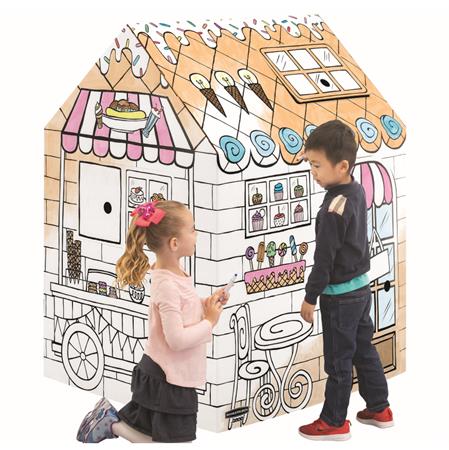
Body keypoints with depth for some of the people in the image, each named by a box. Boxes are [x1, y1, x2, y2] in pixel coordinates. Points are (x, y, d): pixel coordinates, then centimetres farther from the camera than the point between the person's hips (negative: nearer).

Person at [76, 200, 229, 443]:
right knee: (176, 439, 1)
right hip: (169, 380, -10)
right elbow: (176, 338, -30)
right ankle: (112, 426, 3)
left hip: (157, 372, 10)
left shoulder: (173, 275, 3)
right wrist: (210, 322, -18)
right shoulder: (168, 285, -27)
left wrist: (206, 304, 3)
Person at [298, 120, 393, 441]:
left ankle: (334, 422, 17)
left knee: (338, 360, 5)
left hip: (340, 295, -9)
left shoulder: (335, 208, -26)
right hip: (361, 286, 9)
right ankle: (379, 409, 32)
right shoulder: (357, 190, -2)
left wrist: (310, 297, -13)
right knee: (364, 351, 21)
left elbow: (324, 259, -21)